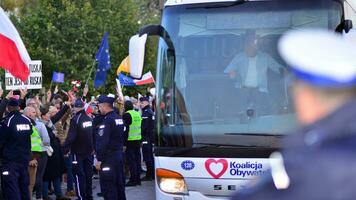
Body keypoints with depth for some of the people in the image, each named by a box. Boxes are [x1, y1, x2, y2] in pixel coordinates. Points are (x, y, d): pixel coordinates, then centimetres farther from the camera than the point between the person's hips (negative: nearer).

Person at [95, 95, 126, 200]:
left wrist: (99, 159, -18)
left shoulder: (107, 121, -18)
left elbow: (102, 142, -21)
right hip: (119, 155, 9)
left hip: (109, 157, -9)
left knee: (108, 187, -6)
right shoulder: (119, 118, 10)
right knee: (119, 184, 16)